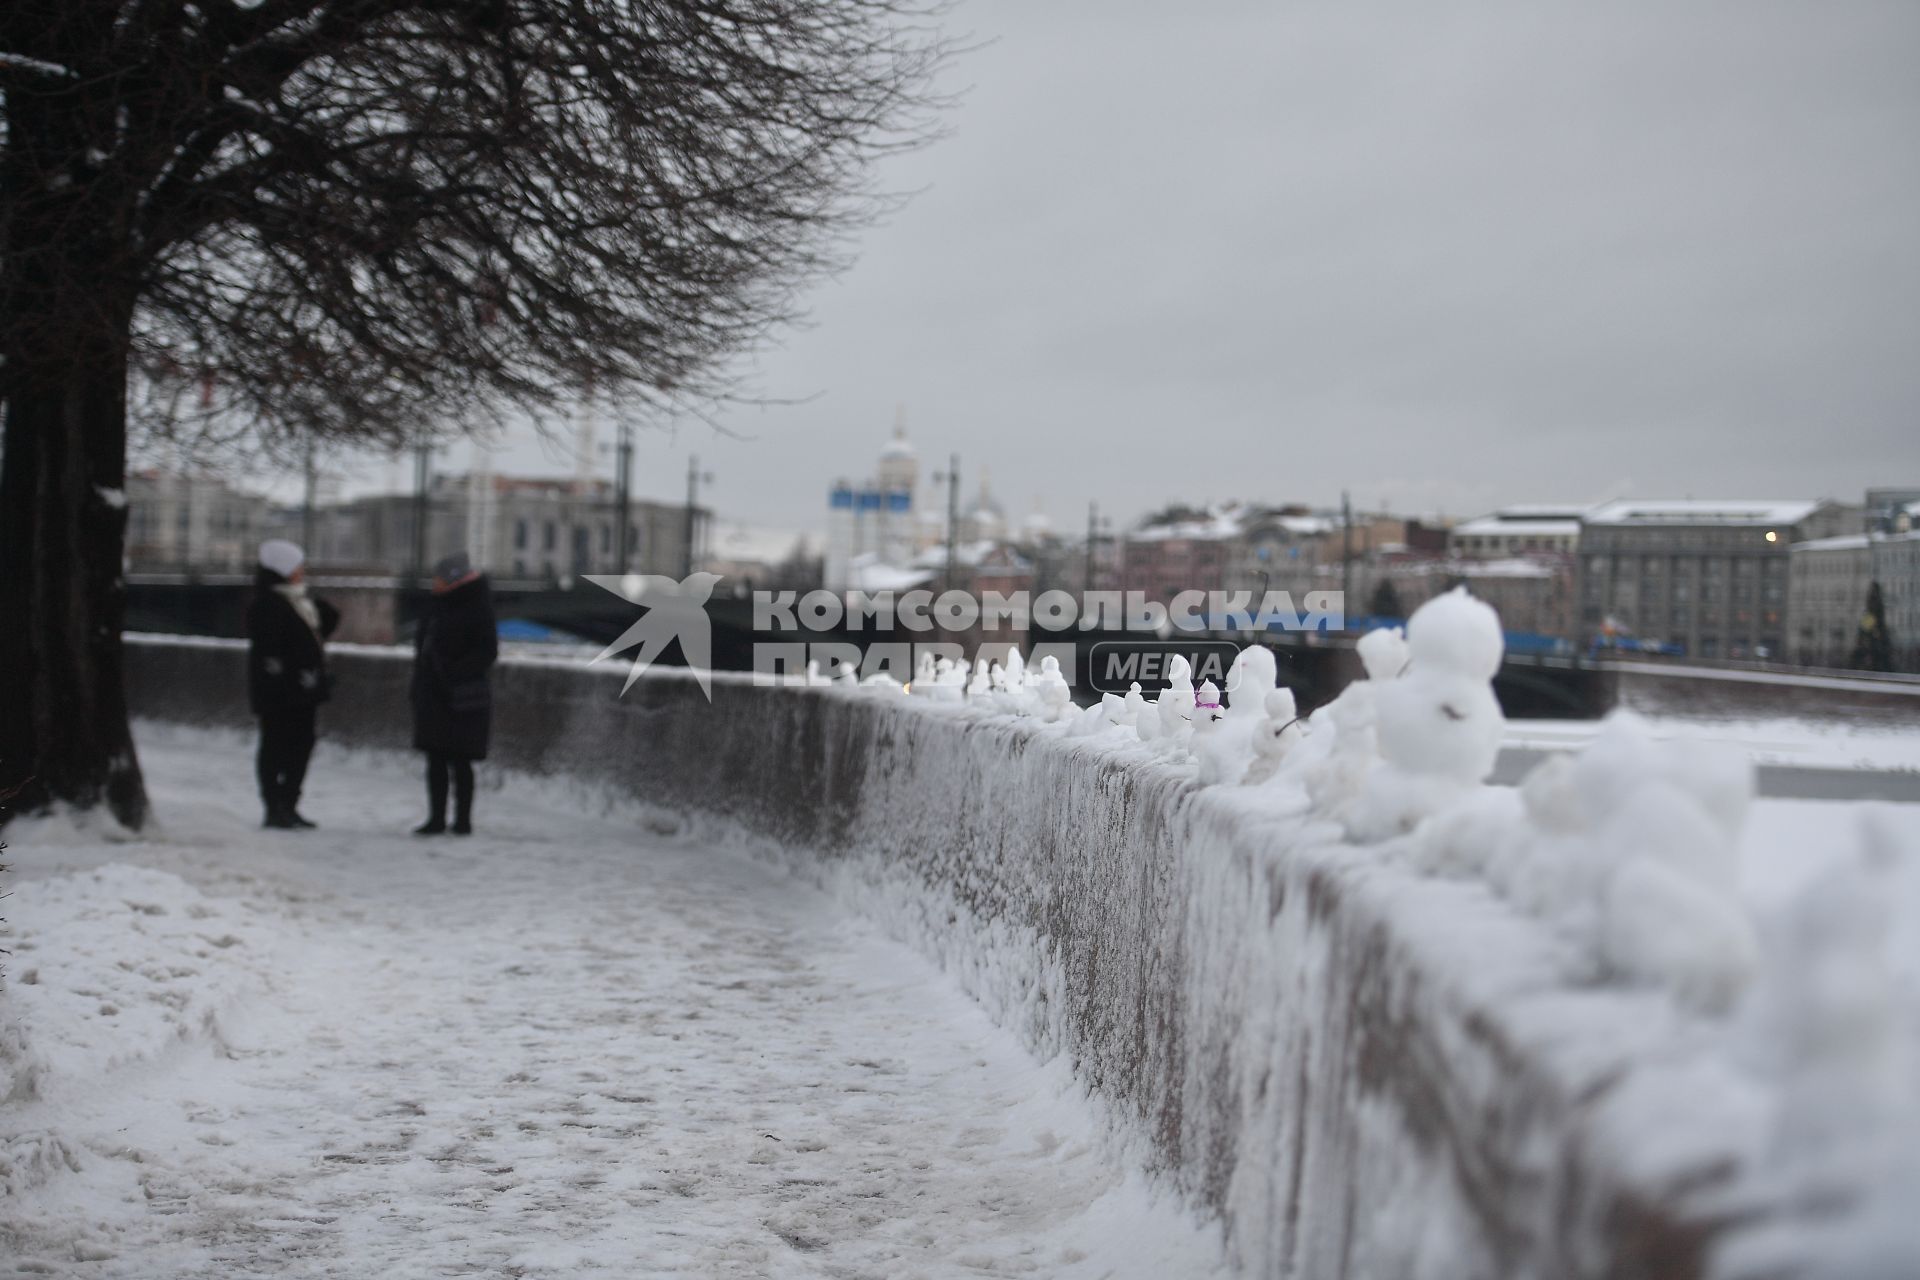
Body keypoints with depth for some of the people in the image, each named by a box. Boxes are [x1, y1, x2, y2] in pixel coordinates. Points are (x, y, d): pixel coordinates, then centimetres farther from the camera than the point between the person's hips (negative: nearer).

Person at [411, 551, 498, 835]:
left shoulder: (477, 611, -11)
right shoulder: (439, 606, 11)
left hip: (459, 698, -7)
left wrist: (455, 673, -19)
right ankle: (436, 817, 15)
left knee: (459, 760, -2)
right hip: (432, 695, 8)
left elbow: (487, 651, -15)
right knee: (435, 759, 9)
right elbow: (423, 640, 22)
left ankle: (463, 819, 6)